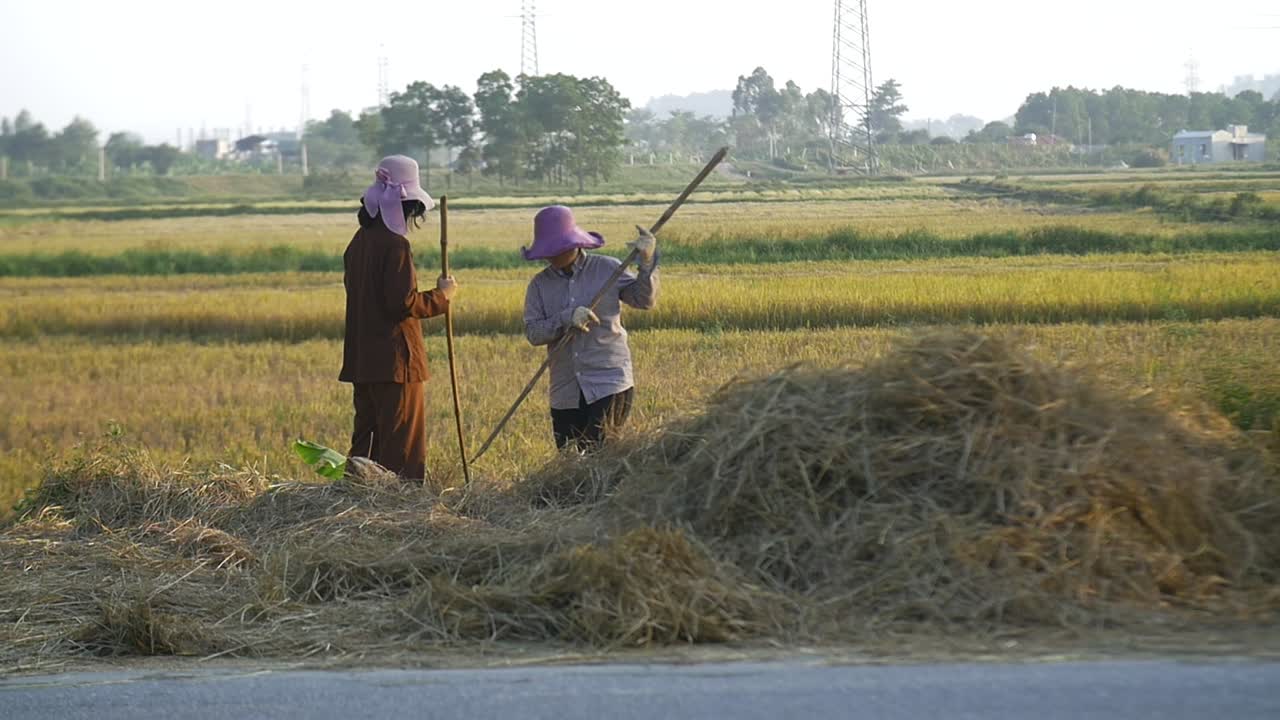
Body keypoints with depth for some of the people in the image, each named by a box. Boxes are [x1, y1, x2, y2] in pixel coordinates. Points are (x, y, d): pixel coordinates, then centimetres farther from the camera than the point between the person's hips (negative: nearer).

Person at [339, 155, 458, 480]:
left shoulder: (359, 243, 12)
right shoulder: (395, 245, -16)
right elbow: (403, 304, -20)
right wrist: (441, 296, -6)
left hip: (361, 361, 9)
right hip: (395, 361, -9)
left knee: (366, 440, 13)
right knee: (403, 447, -5)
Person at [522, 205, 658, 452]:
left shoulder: (607, 269, 2)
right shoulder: (540, 284, 6)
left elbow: (645, 300, -2)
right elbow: (533, 332, -4)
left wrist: (647, 262, -16)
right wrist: (567, 319, -19)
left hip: (609, 385, -3)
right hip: (565, 393, 3)